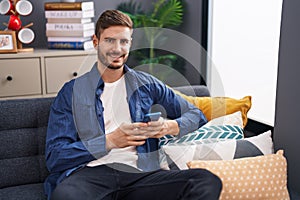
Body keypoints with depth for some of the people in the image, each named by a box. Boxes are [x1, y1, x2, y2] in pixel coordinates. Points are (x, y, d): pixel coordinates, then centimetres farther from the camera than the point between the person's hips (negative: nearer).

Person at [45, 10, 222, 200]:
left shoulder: (147, 84, 19)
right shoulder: (71, 91, 11)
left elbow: (196, 115, 23)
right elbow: (54, 157, 2)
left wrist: (170, 127, 0)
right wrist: (110, 141, -9)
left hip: (138, 173, 4)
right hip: (90, 173, -3)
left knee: (209, 182, -25)